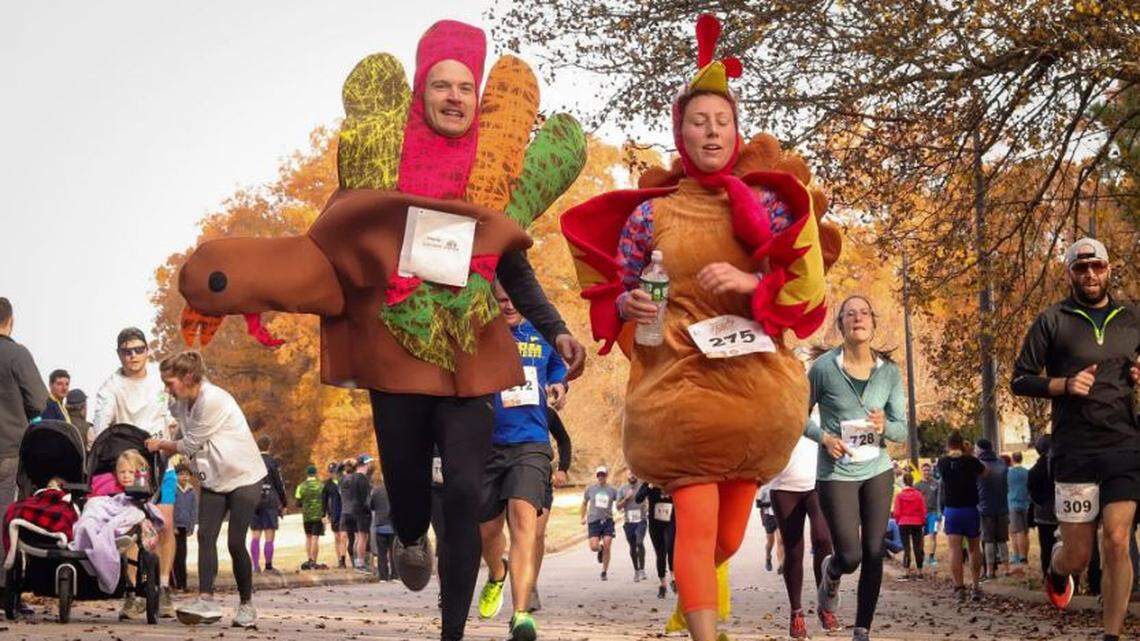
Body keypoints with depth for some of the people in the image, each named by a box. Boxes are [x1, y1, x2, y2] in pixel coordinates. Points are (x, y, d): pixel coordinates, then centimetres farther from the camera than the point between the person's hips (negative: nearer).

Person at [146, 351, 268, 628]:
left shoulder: (213, 400, -23)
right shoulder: (181, 404, 4)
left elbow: (191, 444, -16)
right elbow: (185, 442, 12)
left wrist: (160, 445, -2)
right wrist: (163, 451, -5)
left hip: (244, 476, -7)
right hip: (213, 479, 7)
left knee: (235, 543, -8)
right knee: (205, 536, -9)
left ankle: (246, 605, 7)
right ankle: (206, 601, -17)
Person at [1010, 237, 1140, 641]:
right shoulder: (1053, 321, 2)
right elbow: (1020, 381, 2)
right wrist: (1065, 385, -15)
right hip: (1076, 452, -2)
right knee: (1078, 555, 3)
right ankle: (1056, 567, 40)